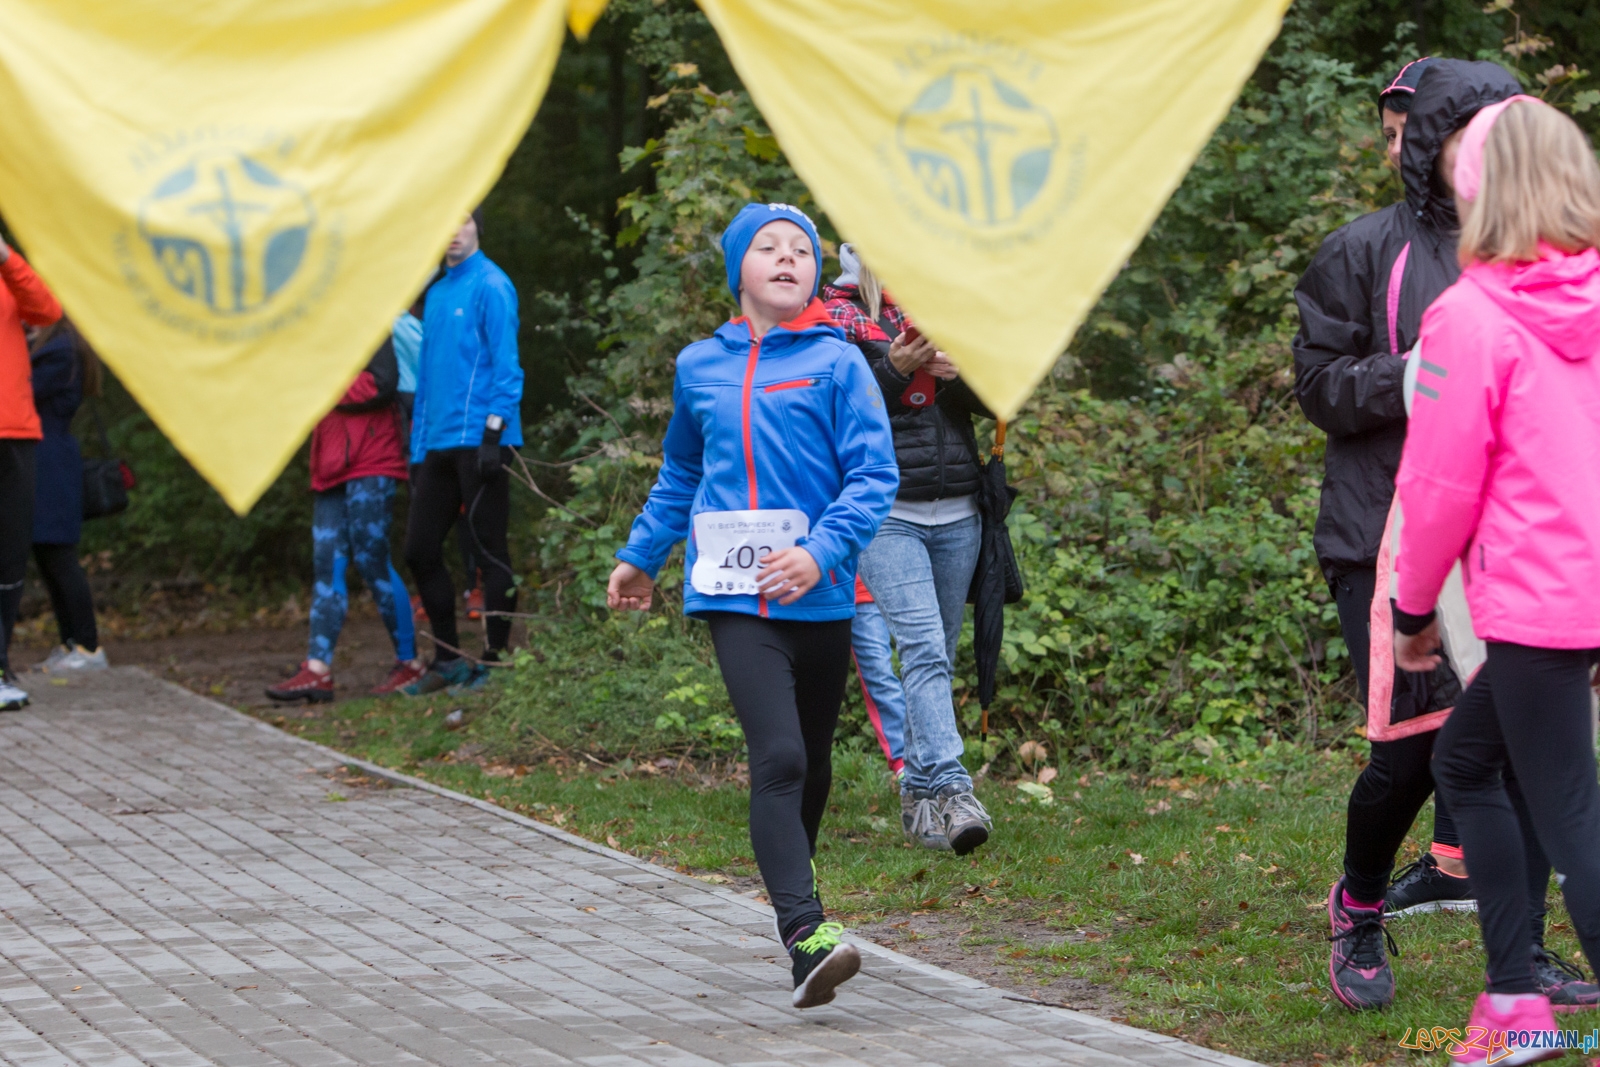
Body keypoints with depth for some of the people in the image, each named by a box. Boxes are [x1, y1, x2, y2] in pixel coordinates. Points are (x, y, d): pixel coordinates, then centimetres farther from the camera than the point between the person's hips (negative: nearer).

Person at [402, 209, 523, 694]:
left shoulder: (491, 286, -6)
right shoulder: (437, 294, 18)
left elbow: (505, 366, -11)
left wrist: (494, 434, -19)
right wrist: (418, 449, 18)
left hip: (477, 438, -8)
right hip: (438, 445, 8)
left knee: (489, 551, -3)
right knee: (420, 551, 7)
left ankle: (496, 662, 2)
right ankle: (448, 660, 15)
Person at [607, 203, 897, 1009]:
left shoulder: (837, 363, 0)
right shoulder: (700, 367, 9)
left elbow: (874, 475, -7)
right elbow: (680, 473, 26)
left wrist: (823, 551, -21)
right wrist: (640, 555, 30)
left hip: (818, 599, 0)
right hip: (734, 595, 0)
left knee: (811, 763, 14)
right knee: (778, 757, -17)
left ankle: (793, 891, 34)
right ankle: (805, 934, -25)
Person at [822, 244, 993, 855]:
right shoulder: (839, 316, 1)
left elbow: (987, 400, 9)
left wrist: (955, 373, -12)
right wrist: (894, 368, -19)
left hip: (956, 516, 5)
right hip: (886, 516, -5)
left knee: (938, 658, 8)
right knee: (924, 650, -19)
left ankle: (918, 798, 17)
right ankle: (951, 792, -29)